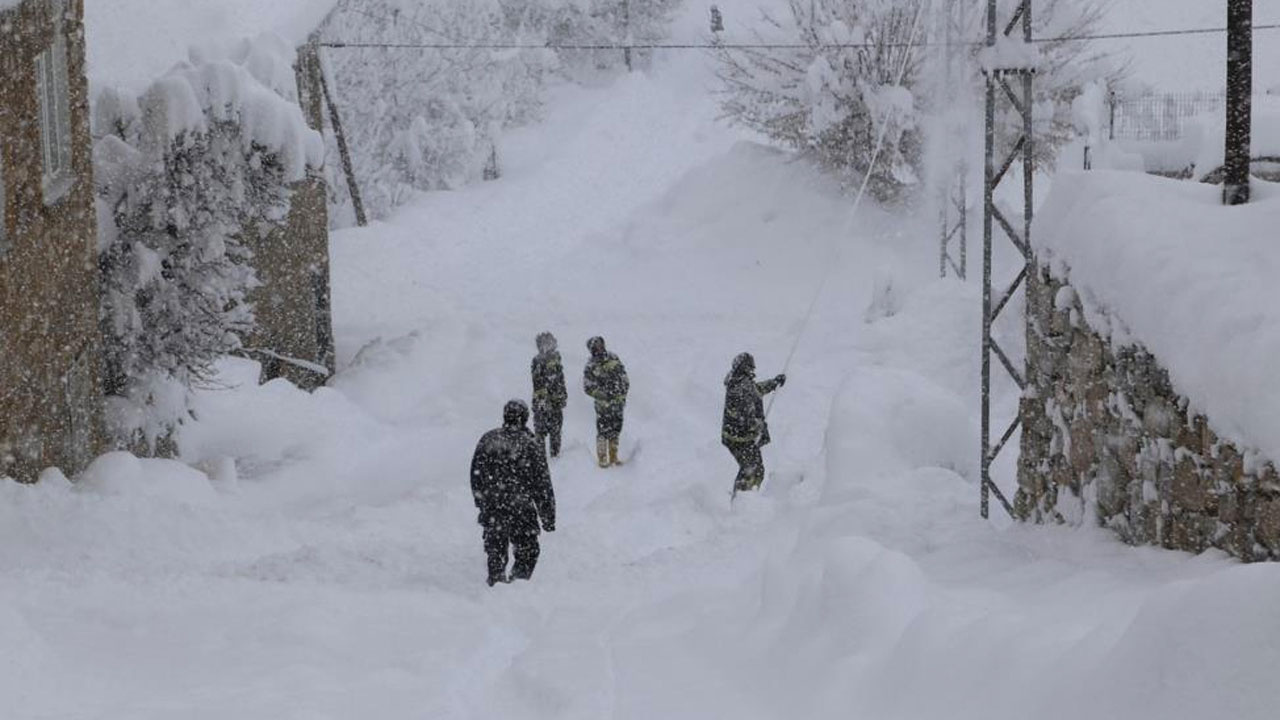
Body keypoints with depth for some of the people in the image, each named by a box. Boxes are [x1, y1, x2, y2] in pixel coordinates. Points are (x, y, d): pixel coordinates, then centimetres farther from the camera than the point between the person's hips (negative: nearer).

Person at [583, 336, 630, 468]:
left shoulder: (613, 358, 3)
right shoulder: (591, 366, -11)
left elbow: (623, 376, 11)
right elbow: (588, 387, -10)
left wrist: (623, 395, 4)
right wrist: (604, 395, -16)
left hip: (618, 402, 5)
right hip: (603, 404, -5)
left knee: (615, 431, 13)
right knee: (603, 431, -3)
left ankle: (613, 456, 25)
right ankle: (602, 458, 7)